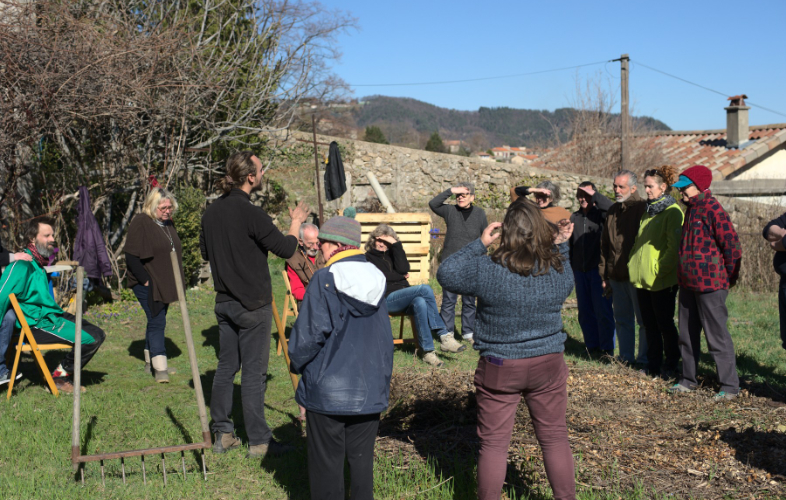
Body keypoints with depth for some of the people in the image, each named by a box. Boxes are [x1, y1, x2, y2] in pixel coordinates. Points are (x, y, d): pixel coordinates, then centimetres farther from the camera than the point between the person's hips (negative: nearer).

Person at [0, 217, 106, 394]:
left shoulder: (38, 263, 16)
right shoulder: (22, 265, -16)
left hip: (52, 317, 10)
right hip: (38, 325, -10)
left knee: (98, 334, 7)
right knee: (91, 339, -19)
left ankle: (62, 374, 11)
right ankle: (59, 377, -1)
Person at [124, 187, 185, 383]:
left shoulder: (168, 224, 12)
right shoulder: (140, 223, -13)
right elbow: (131, 257, -17)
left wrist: (174, 284, 14)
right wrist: (146, 280, -18)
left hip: (164, 286, 8)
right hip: (147, 286, -8)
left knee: (156, 321, 14)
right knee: (157, 322, -11)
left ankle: (150, 363, 24)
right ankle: (160, 369, -10)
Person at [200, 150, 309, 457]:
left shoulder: (212, 211, 5)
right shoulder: (251, 213, -19)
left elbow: (205, 252, 18)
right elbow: (286, 249, -14)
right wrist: (296, 222, 2)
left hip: (224, 302, 7)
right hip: (252, 305, -7)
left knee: (226, 367, 14)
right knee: (254, 372, 0)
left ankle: (222, 434, 21)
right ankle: (259, 441, 8)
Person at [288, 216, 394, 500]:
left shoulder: (324, 280, -14)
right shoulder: (376, 280, 4)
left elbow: (309, 335, -16)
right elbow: (385, 337, 11)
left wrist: (296, 364, 3)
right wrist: (382, 376, 21)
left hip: (329, 391, -5)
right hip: (370, 390, 5)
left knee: (327, 462, 8)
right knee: (361, 458, 15)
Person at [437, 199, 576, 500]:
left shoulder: (486, 270, -17)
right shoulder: (558, 270, -7)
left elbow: (446, 273, -3)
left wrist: (479, 244, -2)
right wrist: (561, 246, 17)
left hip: (499, 369, -2)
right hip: (548, 363, 2)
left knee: (494, 443, 9)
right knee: (554, 438, 16)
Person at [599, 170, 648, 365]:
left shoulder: (643, 209, -7)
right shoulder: (612, 211, 13)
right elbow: (604, 245, 17)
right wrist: (604, 274, 13)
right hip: (616, 276, 7)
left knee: (643, 319, 2)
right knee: (622, 320, 13)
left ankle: (644, 359, 10)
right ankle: (626, 358, 22)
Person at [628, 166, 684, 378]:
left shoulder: (672, 212, -11)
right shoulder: (649, 211, 15)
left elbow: (674, 246, -16)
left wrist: (660, 269, -18)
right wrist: (633, 263, 11)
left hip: (661, 281, -8)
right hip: (642, 279, 8)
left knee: (664, 323, 2)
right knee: (649, 324, 13)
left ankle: (671, 366, 15)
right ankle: (653, 364, 22)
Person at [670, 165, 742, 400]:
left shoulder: (714, 211, -15)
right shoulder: (691, 210, 13)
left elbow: (733, 246, -16)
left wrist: (728, 279, -7)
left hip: (710, 285, -9)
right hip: (688, 284, 9)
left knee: (717, 336, -3)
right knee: (687, 334, 15)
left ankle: (730, 386, 5)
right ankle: (689, 379, 27)